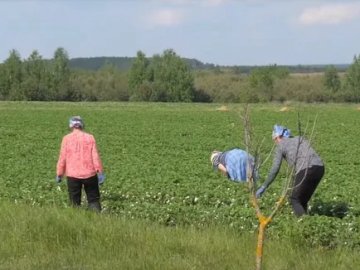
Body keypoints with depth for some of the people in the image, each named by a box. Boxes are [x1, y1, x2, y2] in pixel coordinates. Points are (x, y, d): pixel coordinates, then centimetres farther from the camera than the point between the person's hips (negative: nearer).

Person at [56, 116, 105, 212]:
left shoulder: (66, 138, -1)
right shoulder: (90, 137, 1)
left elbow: (62, 158, -1)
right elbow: (95, 156, -2)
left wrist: (59, 174, 7)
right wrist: (100, 172, 1)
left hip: (73, 175, -1)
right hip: (89, 174, 1)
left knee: (75, 202, 9)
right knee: (94, 200, 9)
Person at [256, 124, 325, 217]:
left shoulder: (280, 146, 11)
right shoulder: (300, 139, 27)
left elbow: (275, 169, 5)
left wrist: (264, 187, 10)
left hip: (306, 170, -6)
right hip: (320, 167, 6)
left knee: (295, 200, 8)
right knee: (303, 200, 20)